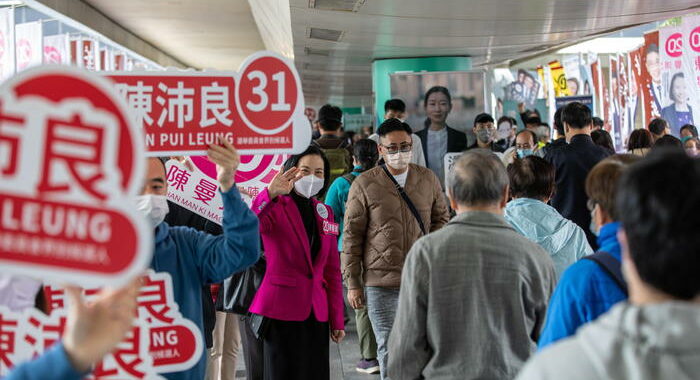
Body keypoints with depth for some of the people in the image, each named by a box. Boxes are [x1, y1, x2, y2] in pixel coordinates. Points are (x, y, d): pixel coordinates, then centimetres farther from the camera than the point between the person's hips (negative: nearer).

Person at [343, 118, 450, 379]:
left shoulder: (428, 179, 7)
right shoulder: (364, 184, -2)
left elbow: (441, 217, 19)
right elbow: (352, 236, -1)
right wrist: (353, 283, -2)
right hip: (381, 282, -2)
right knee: (388, 348, 1)